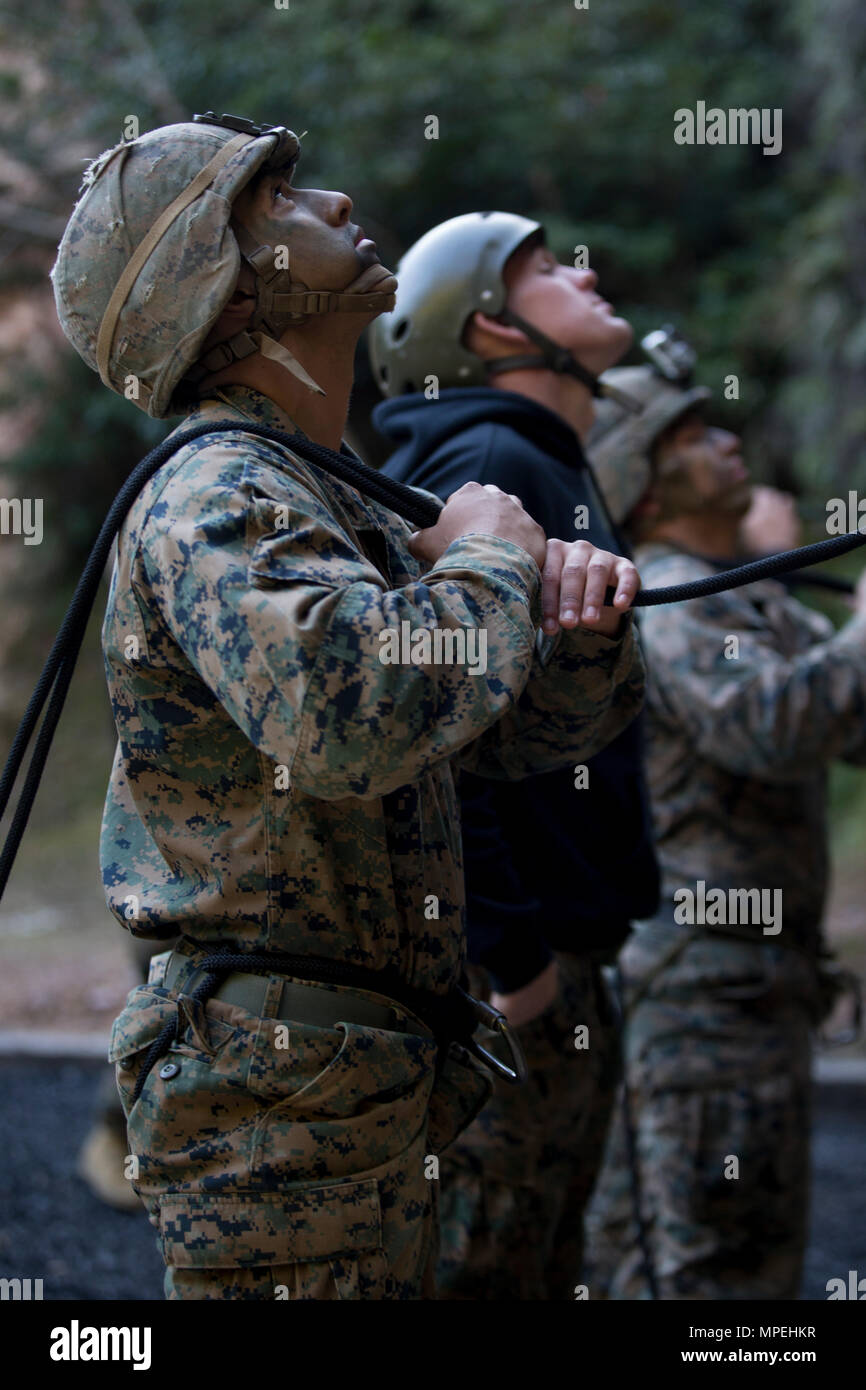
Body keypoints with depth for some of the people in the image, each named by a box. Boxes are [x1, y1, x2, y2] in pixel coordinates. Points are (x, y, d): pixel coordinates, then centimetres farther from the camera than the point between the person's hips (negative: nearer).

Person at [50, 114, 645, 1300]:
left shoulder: (349, 514, 18)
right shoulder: (214, 499, -14)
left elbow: (540, 725, 20)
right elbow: (351, 714, -33)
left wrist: (584, 618, -3)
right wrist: (487, 558, -15)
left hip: (368, 1089, 10)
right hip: (278, 1080, -10)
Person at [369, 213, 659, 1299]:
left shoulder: (540, 471, 19)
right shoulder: (492, 467, -13)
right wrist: (511, 953, -23)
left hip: (543, 969, 10)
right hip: (513, 993, -10)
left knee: (537, 1271, 15)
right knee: (485, 1273, -6)